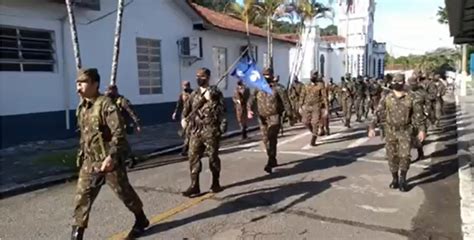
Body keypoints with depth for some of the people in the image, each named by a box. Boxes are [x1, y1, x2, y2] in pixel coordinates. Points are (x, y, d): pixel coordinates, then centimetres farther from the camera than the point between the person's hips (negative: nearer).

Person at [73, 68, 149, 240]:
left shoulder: (106, 105, -16)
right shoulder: (81, 108, 8)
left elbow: (119, 133, -23)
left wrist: (111, 156, -31)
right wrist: (81, 154, 21)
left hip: (109, 161, -7)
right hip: (90, 162, 7)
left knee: (125, 193, 9)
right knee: (81, 198, 2)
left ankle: (141, 221, 31)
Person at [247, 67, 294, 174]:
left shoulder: (277, 88, -5)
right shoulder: (258, 89, 6)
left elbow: (286, 103, -2)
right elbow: (251, 100, -4)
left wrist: (291, 117, -1)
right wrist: (249, 110, -24)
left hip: (274, 118, -5)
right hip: (262, 118, 5)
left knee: (272, 139, -15)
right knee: (266, 140, 12)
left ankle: (269, 164, -18)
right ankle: (273, 160, 30)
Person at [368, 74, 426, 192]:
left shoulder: (410, 98, -2)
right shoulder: (387, 98, 1)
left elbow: (418, 114, 1)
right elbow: (378, 114, 0)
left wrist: (421, 129, -4)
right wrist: (372, 127, -8)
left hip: (405, 131, -2)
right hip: (390, 131, 2)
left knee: (405, 155, -9)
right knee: (392, 156, 7)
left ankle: (403, 179, 10)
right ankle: (395, 179, 22)